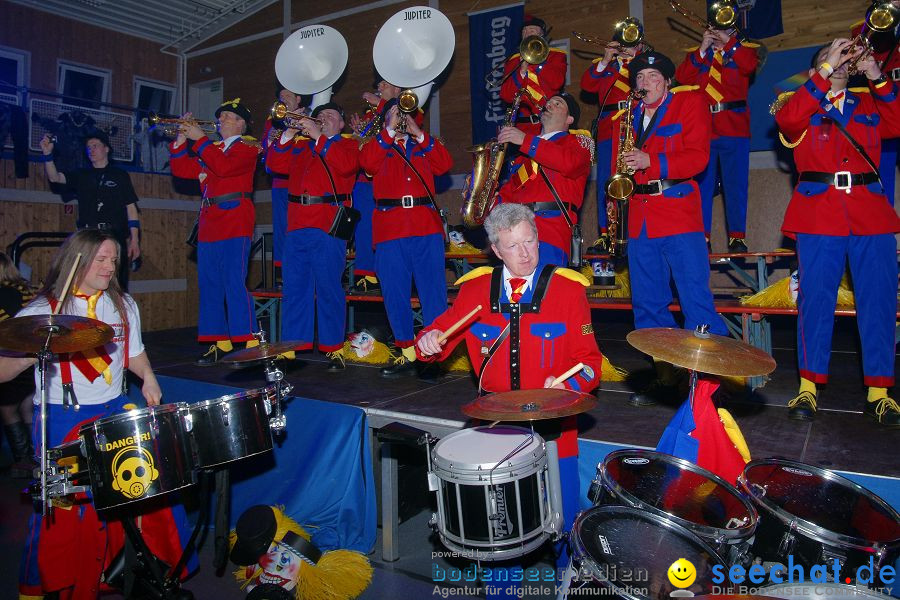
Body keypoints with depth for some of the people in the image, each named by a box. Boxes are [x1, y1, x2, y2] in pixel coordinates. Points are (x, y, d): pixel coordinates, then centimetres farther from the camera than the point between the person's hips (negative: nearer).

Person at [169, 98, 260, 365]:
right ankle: (221, 342, 11)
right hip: (209, 223, 8)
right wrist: (182, 137, 11)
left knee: (234, 281, -14)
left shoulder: (248, 147, 2)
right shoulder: (211, 149, 23)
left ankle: (250, 341, -11)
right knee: (209, 285, 6)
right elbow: (181, 169, 19)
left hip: (235, 222, -7)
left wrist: (199, 139, -10)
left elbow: (224, 166, -16)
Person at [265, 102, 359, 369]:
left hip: (328, 226, -5)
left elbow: (346, 165, -11)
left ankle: (334, 349, 2)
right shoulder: (300, 146, 24)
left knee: (328, 289, -4)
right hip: (297, 226, 5)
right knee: (294, 288, 6)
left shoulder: (348, 144, 10)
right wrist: (287, 136, 5)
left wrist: (319, 138, -9)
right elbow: (275, 162, 15)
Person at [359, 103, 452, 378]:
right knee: (395, 293, 1)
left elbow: (445, 164, 2)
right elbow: (367, 162, -5)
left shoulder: (423, 147, 21)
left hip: (427, 228, 0)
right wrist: (389, 130, -4)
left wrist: (418, 133, -1)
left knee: (433, 290, -3)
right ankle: (407, 354, 10)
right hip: (390, 230, 0)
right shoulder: (379, 147, 18)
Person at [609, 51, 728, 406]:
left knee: (696, 299, -7)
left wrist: (651, 161, -18)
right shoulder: (626, 117, 19)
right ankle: (664, 375, 17)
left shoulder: (689, 103, 6)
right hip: (640, 221, 5)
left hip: (680, 216, -5)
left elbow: (698, 157, -7)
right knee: (647, 303, 6)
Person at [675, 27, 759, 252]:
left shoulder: (744, 50, 12)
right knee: (701, 183, 1)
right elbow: (682, 77, -1)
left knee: (736, 184, -2)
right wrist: (703, 49, -4)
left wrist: (728, 41, -6)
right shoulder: (697, 54, 17)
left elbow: (750, 65, -11)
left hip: (734, 129, -2)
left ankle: (737, 237, 2)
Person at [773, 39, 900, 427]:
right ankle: (809, 386, 3)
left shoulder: (868, 103, 21)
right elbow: (787, 118, -12)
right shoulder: (802, 104, 12)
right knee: (815, 300, -4)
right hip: (819, 213, -3)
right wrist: (825, 71, -12)